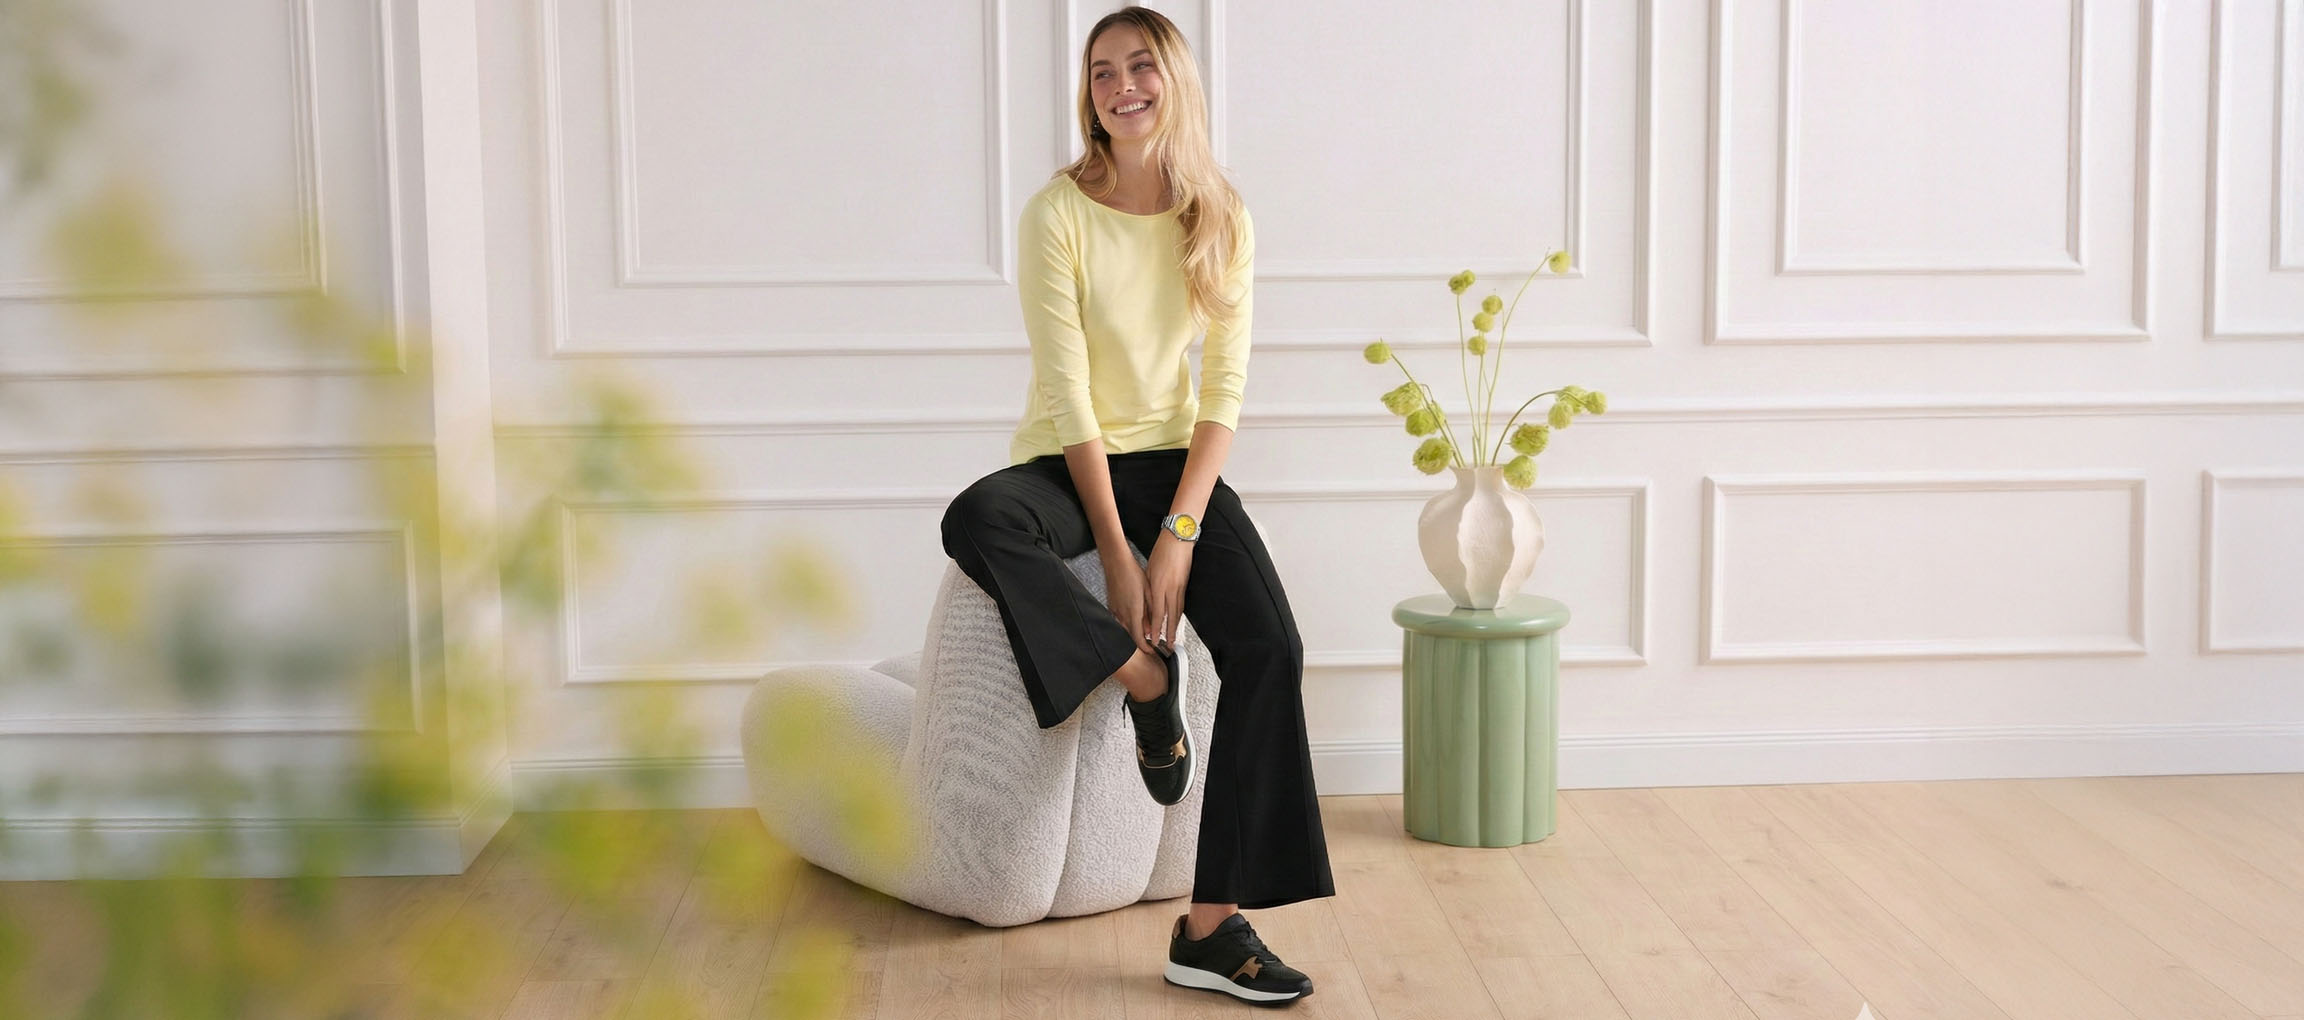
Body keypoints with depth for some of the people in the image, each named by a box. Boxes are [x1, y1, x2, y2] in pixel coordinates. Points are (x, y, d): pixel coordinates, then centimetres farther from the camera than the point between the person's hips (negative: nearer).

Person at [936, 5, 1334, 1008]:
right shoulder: (1059, 211, -10)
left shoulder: (1221, 220, -1)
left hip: (1174, 461, 2)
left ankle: (1212, 925, -16)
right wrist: (1116, 554, -19)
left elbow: (1224, 388, -4)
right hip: (1067, 464, -2)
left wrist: (1179, 533, -16)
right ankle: (1146, 680, -16)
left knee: (1270, 645, -20)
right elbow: (1067, 390, -14)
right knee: (974, 524, -37)